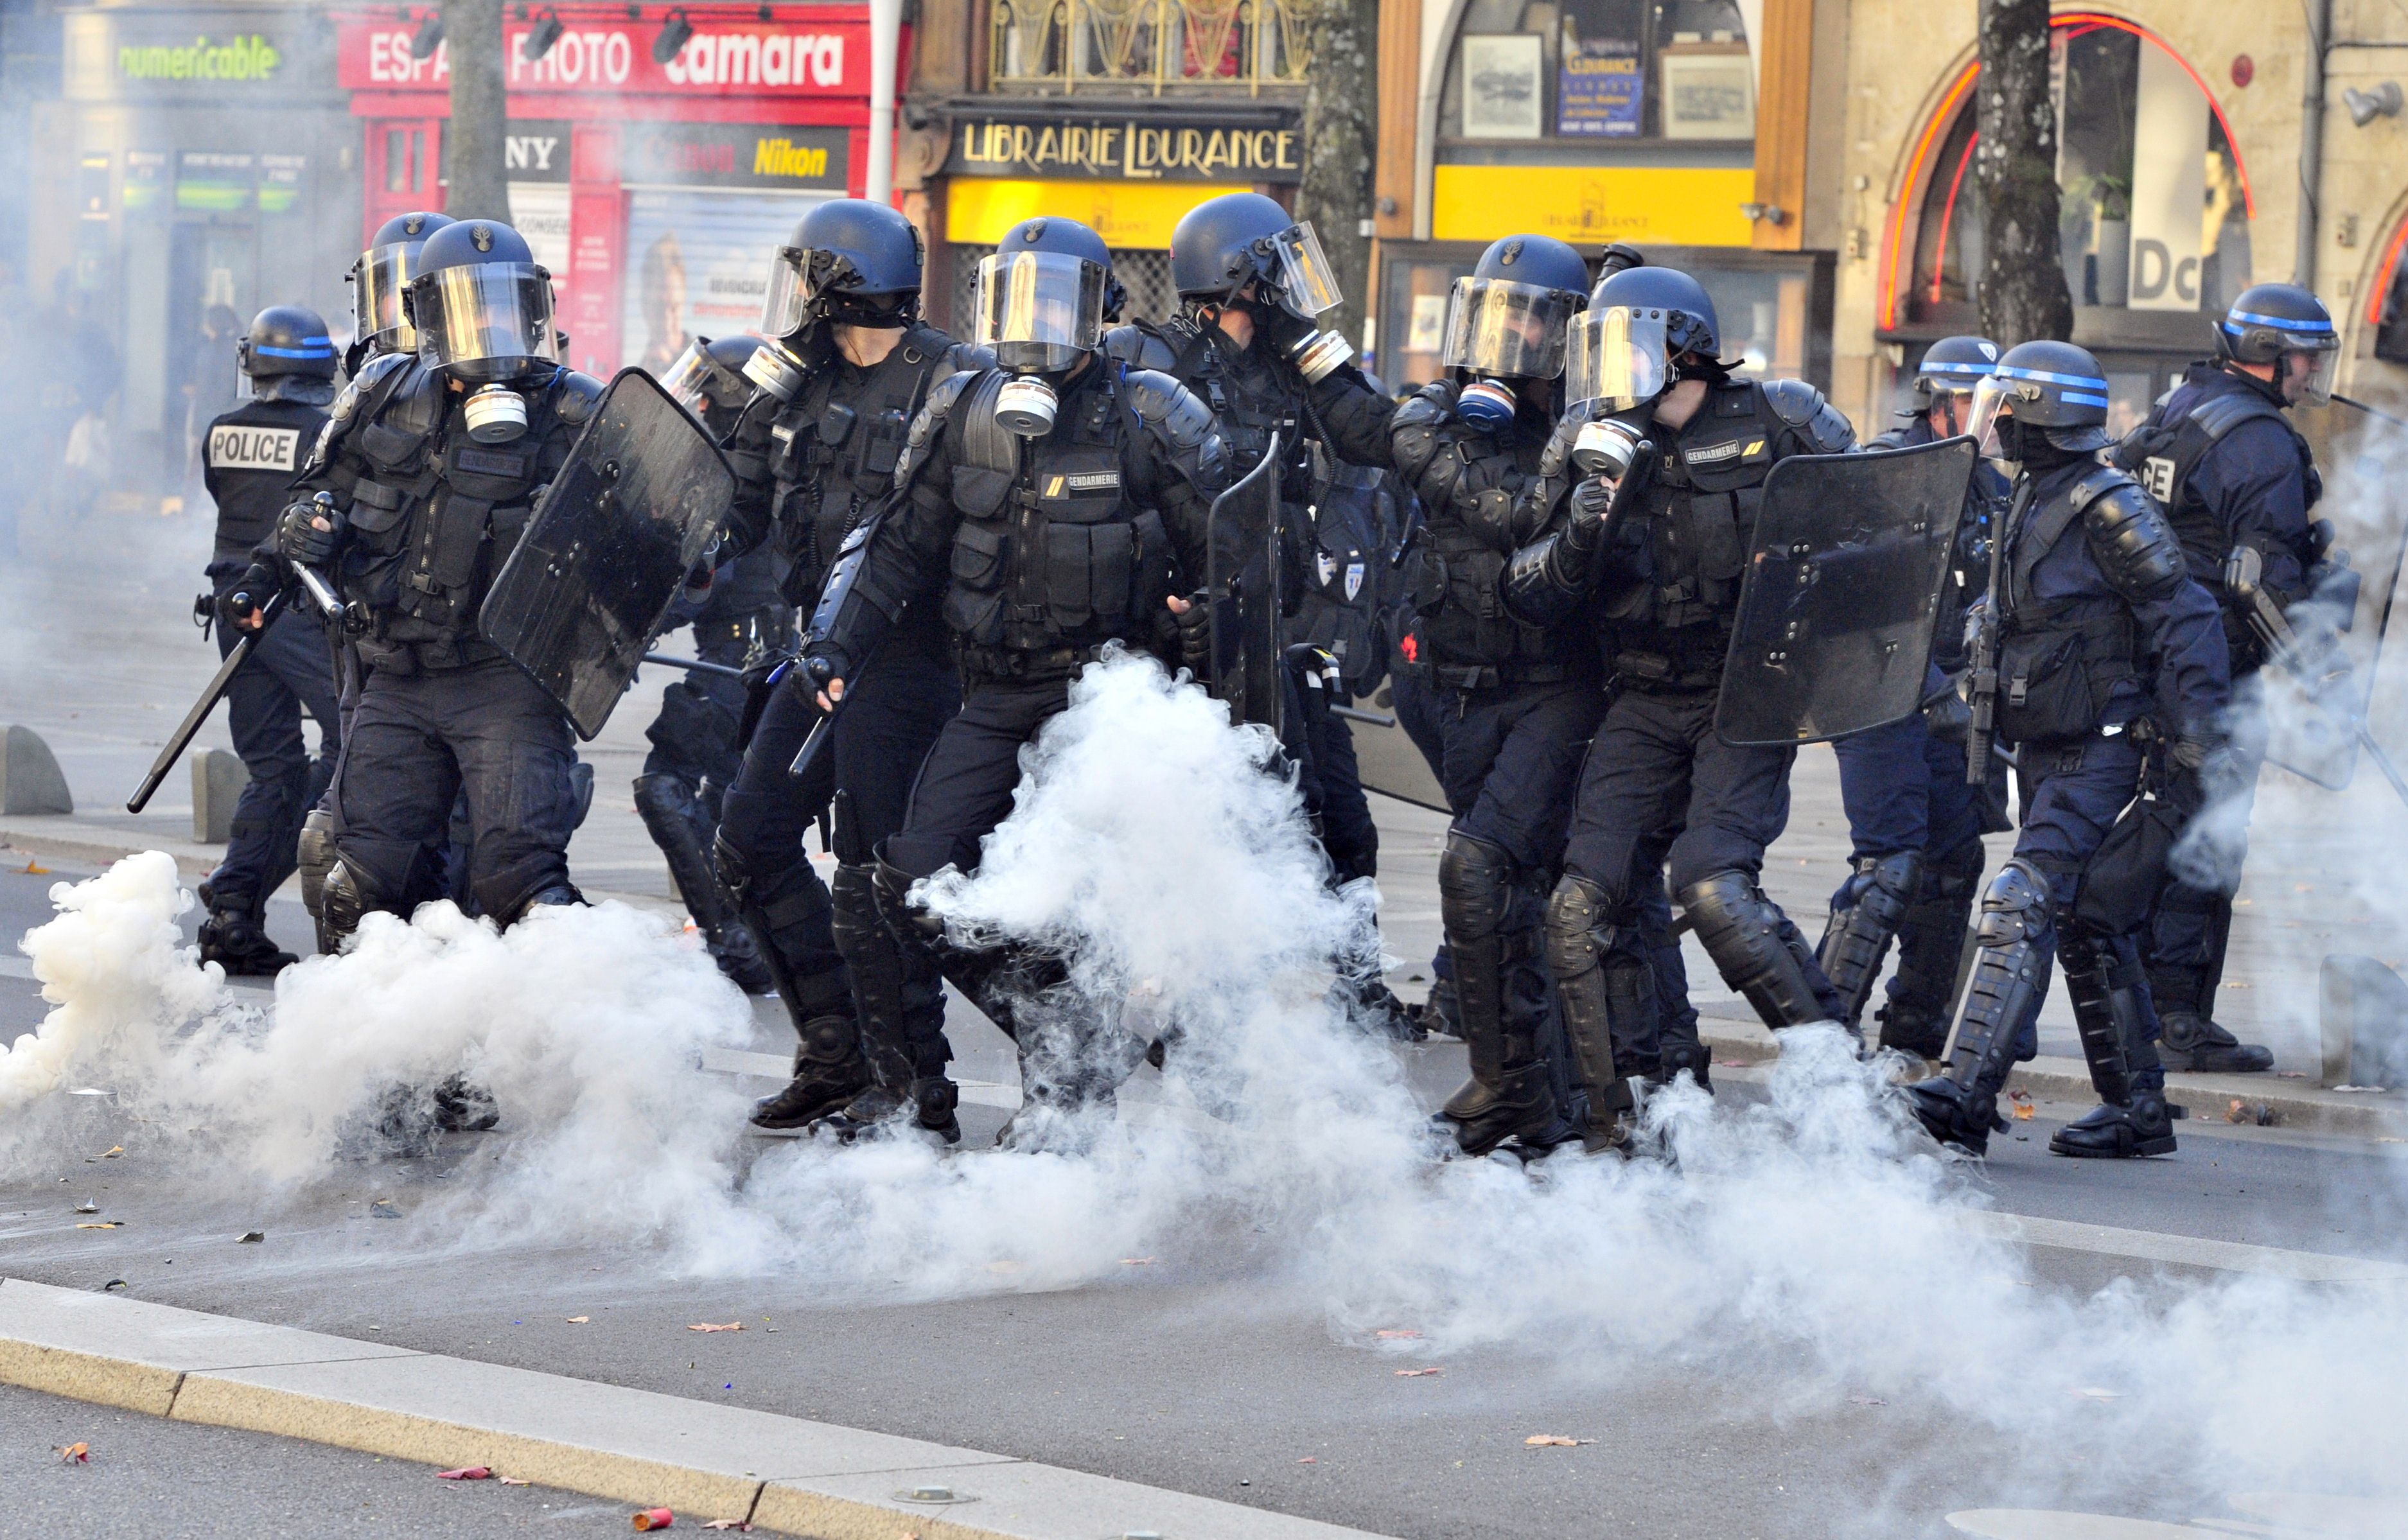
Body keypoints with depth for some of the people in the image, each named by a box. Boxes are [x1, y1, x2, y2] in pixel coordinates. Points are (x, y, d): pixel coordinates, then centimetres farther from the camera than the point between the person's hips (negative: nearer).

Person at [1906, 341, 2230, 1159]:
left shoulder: (2107, 509, -15)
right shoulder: (2030, 505, 13)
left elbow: (2185, 623, -17)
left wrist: (2201, 741, -21)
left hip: (2103, 754, -10)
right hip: (2048, 754, 10)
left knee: (2022, 906, -18)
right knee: (2088, 927, 13)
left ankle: (1965, 1095, -25)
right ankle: (2136, 1111, 22)